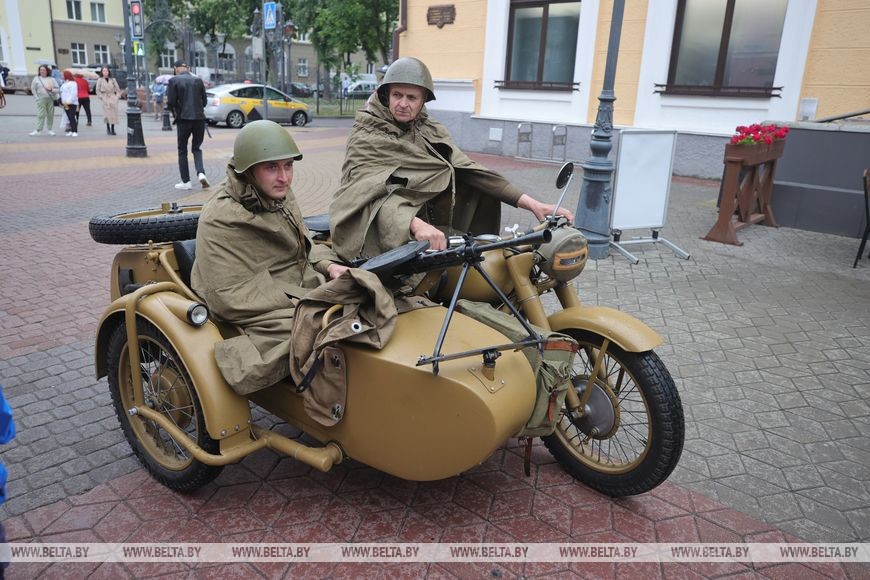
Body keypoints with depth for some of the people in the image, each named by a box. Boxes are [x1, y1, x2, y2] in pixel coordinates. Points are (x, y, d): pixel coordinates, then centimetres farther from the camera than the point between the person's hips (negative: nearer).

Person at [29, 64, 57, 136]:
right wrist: (37, 97, -2)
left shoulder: (51, 79, 11)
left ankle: (49, 129, 13)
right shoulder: (36, 78, 7)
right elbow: (33, 89, 8)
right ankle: (38, 130, -11)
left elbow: (57, 89, 9)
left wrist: (52, 89, -10)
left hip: (51, 99, 2)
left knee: (50, 115, 3)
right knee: (41, 114, -9)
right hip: (41, 99, -2)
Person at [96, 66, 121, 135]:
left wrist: (117, 96, 1)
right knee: (108, 114, -10)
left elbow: (118, 89, 12)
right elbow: (98, 91, 5)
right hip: (105, 99, -2)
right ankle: (108, 129, -1)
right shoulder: (100, 80, 4)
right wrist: (101, 97, -4)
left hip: (113, 98, 2)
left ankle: (112, 129, 5)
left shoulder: (113, 80, 8)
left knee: (114, 114, -2)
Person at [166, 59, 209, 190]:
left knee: (182, 151, 9)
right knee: (197, 148, 14)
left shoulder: (173, 81, -4)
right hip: (199, 118, 3)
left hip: (183, 119, -2)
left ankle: (185, 181, 10)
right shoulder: (198, 80, 4)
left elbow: (170, 102, -8)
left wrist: (175, 113, 12)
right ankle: (201, 173, -10)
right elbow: (204, 101, 6)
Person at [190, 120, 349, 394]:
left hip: (302, 292, 8)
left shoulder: (278, 194, 5)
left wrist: (329, 265, -2)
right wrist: (297, 303, -21)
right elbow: (229, 296, -20)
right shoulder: (220, 220, -18)